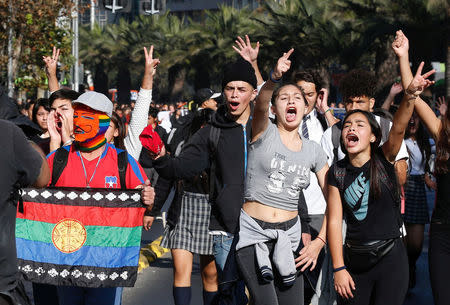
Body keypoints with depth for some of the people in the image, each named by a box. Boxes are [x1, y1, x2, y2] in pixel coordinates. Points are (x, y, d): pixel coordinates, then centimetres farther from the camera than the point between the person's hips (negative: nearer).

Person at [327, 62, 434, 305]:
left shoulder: (383, 159, -2)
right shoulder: (338, 172, 1)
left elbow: (398, 129, -21)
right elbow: (334, 221, 0)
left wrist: (410, 94, -40)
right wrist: (338, 268, -6)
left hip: (390, 259, -2)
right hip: (354, 260, 2)